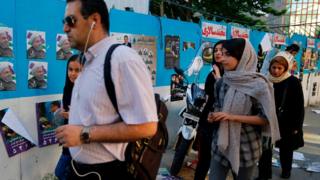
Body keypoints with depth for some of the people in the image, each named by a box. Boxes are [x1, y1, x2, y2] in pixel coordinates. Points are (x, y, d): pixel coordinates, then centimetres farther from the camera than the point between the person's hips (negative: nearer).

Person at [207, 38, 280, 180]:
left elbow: (265, 119, -13)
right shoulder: (221, 82, 1)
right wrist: (213, 115, -8)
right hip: (221, 143, 4)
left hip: (246, 146, -4)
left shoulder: (258, 85, -14)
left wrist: (233, 117, -21)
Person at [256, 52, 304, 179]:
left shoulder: (293, 82, -13)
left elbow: (299, 106, -9)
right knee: (265, 147, 5)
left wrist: (297, 126, -10)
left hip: (286, 123, -2)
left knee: (286, 148, 19)